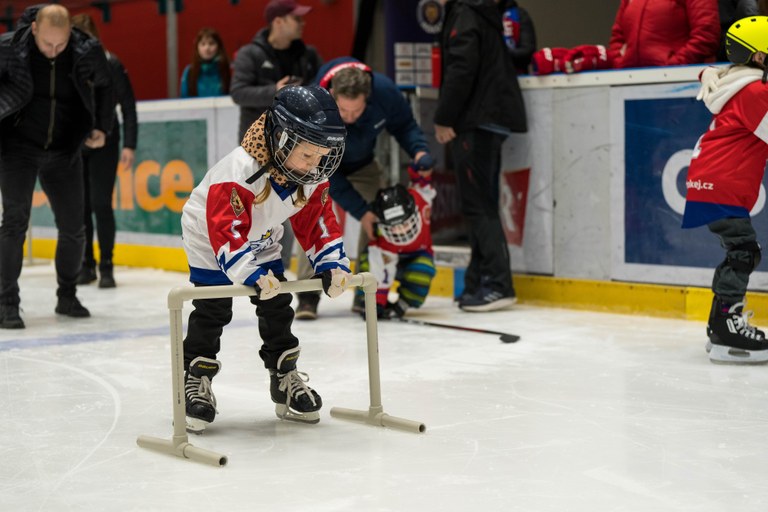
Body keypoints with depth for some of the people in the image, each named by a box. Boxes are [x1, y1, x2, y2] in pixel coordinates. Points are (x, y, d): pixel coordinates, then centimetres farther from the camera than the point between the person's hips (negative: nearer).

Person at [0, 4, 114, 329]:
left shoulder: (88, 52, -11)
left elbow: (104, 86, 9)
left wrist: (101, 127, 4)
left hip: (64, 151, 3)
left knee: (73, 228, 6)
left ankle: (67, 296, 27)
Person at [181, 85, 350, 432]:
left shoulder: (312, 177, -18)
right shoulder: (239, 171, -39)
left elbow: (318, 222, -7)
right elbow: (225, 231, -42)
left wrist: (332, 264, -20)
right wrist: (251, 274, -50)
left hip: (262, 243, 6)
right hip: (210, 238, -6)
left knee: (277, 308, 5)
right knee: (212, 312, -9)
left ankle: (285, 378, 19)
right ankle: (195, 381, 5)